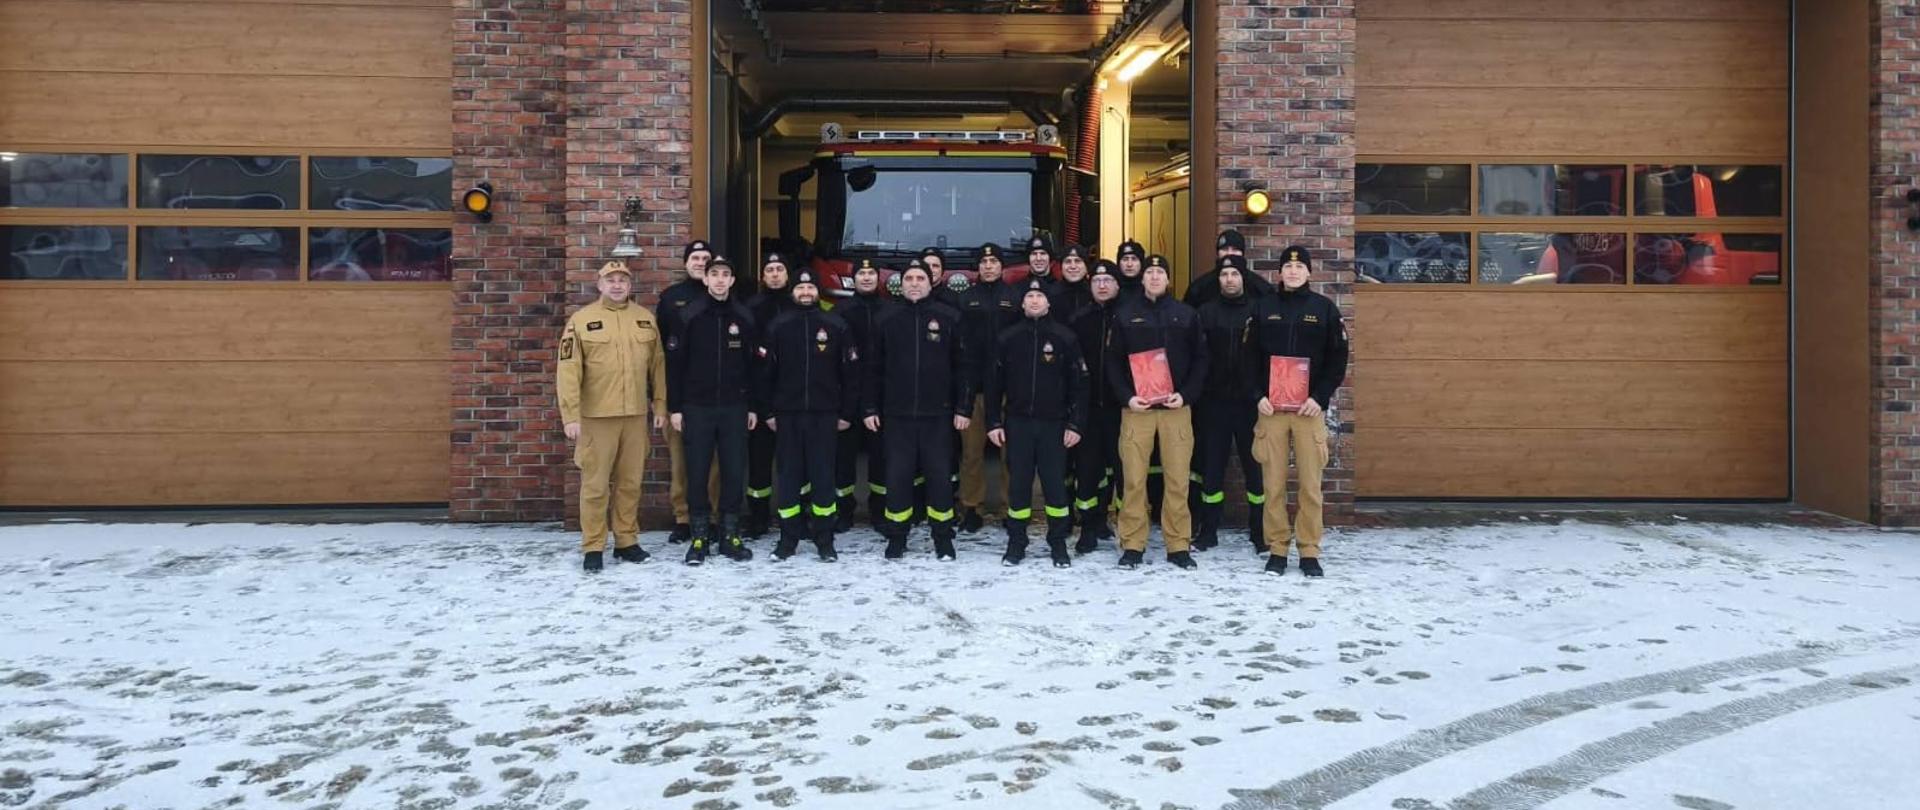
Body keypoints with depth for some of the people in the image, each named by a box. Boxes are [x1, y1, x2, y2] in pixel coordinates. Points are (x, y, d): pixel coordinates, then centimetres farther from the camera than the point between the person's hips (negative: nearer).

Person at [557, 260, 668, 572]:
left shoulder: (646, 319, 8)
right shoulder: (582, 320, -4)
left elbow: (658, 365, 12)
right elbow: (569, 370, -7)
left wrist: (660, 405, 9)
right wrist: (570, 415, -12)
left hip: (636, 415, 3)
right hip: (596, 416, -3)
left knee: (630, 482, 11)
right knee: (595, 484, 1)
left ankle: (627, 541, 22)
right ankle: (593, 548, 10)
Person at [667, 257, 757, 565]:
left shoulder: (744, 317, 4)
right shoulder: (689, 316, -2)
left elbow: (752, 364, 7)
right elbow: (674, 364, -1)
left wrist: (752, 406, 5)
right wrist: (675, 407, -4)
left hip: (734, 408, 1)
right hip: (697, 407, -1)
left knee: (734, 472, 4)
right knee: (697, 473, 3)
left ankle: (730, 534, 14)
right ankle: (700, 536, 12)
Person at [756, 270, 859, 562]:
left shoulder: (836, 326, 2)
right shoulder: (777, 326, 4)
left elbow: (850, 372, 3)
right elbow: (765, 372, 4)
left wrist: (847, 413, 0)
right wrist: (767, 412, 0)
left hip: (824, 414, -1)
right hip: (787, 414, 1)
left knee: (823, 475, 2)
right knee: (789, 476, 5)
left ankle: (824, 539, 10)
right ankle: (788, 538, 13)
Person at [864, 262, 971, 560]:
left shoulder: (948, 318, 1)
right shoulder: (887, 320, 5)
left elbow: (962, 366, 1)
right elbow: (874, 368, 8)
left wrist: (963, 407, -2)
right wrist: (871, 408, 4)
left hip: (937, 413, -1)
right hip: (897, 414, 1)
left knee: (940, 475, 4)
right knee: (897, 476, 5)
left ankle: (943, 538, 16)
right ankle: (896, 537, 16)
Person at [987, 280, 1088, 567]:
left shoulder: (1065, 337, 0)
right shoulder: (1008, 338, 5)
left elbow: (1078, 383, 0)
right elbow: (994, 383, 7)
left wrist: (1075, 424, -5)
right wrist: (993, 422, 1)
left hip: (1053, 424, -1)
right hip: (1017, 423, 1)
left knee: (1055, 484, 1)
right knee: (1018, 484, 4)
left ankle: (1058, 543, 14)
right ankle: (1016, 542, 15)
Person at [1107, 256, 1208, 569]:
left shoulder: (1186, 315, 9)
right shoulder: (1125, 315, 8)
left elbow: (1200, 359, 7)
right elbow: (1114, 361, 6)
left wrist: (1186, 394, -6)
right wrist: (1127, 396, -8)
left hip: (1176, 407, 1)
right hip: (1136, 408, 0)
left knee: (1178, 479, -1)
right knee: (1133, 479, -2)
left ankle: (1178, 545, 8)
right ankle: (1132, 545, 6)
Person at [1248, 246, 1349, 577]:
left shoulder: (1325, 308, 5)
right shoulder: (1263, 308, 8)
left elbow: (1338, 359, 3)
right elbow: (1251, 357, 7)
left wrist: (1319, 397, -8)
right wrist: (1258, 396, -5)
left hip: (1310, 408, -1)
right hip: (1271, 407, 1)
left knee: (1311, 484, -1)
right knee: (1273, 483, 1)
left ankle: (1310, 552, 8)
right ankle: (1277, 549, 9)